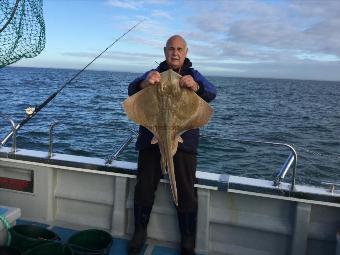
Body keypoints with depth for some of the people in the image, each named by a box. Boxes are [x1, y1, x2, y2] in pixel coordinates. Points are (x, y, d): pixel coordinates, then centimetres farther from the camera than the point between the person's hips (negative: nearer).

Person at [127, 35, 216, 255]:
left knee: (186, 193, 0)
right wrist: (145, 83, -33)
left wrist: (195, 86, -35)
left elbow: (211, 93, -11)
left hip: (184, 141, -1)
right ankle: (139, 234, 26)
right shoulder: (154, 74, 9)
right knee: (144, 189, 4)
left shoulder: (194, 75, 9)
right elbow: (132, 90, -9)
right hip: (151, 140, 1)